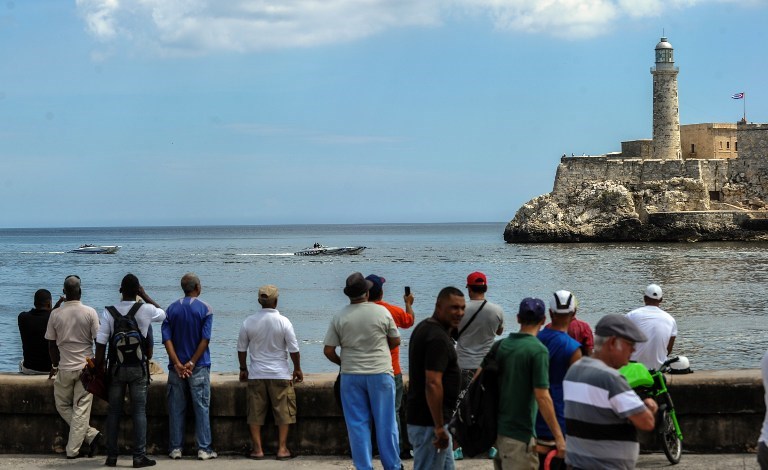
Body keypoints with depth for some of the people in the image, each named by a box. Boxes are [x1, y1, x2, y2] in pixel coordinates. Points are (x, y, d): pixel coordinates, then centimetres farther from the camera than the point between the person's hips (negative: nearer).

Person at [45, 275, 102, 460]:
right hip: (86, 367, 0)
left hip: (65, 368, 0)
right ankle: (73, 449, 0)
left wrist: (54, 365, 19)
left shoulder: (55, 314, -3)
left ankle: (90, 434, 4)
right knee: (81, 408, 3)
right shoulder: (90, 313, -7)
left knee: (63, 405, 15)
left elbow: (51, 344, 4)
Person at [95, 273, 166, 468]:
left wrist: (99, 368, 1)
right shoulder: (145, 310, -7)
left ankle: (111, 456, 10)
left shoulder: (109, 312, -6)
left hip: (116, 367, 1)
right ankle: (139, 456, -2)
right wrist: (145, 295, 15)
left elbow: (101, 343, -7)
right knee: (139, 411, 2)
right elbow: (163, 313, 16)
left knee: (113, 411, 8)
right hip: (138, 368, -1)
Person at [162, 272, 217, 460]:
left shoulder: (171, 309, 4)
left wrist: (177, 364, -9)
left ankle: (175, 448, 9)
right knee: (201, 407, 2)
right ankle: (204, 449, 1)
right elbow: (205, 339, -11)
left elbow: (167, 339, -4)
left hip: (176, 367, 3)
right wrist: (192, 363, -10)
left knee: (176, 408, 7)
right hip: (199, 367, -3)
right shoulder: (205, 309, -5)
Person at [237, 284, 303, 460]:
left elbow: (241, 349, 6)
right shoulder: (283, 322, -9)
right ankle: (282, 448, 6)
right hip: (279, 373, -2)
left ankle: (257, 449, 8)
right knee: (283, 411, 7)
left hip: (256, 374, 2)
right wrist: (297, 369, 10)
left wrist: (243, 369, 21)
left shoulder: (249, 322, -2)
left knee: (255, 412, 8)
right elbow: (294, 350, -5)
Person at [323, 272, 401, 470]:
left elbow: (328, 351, -2)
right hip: (381, 373, -1)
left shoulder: (339, 317, -3)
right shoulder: (382, 312, -5)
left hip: (351, 376, 1)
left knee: (358, 424, 7)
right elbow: (395, 340, 5)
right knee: (386, 423, 6)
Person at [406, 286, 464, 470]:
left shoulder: (425, 327, 11)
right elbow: (432, 384, -27)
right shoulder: (438, 338, -21)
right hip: (429, 422, -10)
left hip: (422, 418, 10)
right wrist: (439, 427, -24)